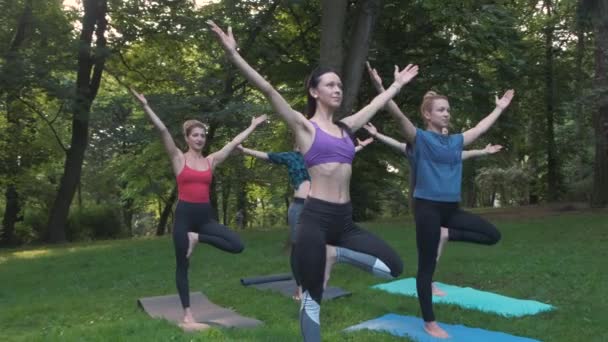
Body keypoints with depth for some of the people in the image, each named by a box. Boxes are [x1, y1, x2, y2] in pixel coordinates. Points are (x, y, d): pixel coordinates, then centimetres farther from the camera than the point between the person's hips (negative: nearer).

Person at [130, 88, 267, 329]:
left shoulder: (211, 160, 9)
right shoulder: (179, 158, 0)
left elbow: (234, 142, 15)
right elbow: (162, 130, -9)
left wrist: (253, 126, 19)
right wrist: (146, 106, -16)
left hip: (205, 215, 4)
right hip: (184, 214, -4)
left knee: (237, 246, -11)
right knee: (182, 266, 4)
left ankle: (197, 237, 7)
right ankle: (187, 316, 16)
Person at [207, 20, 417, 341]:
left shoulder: (346, 127, 15)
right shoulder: (304, 126, -1)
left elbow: (377, 103, 31)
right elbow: (268, 90, -10)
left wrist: (398, 83, 43)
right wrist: (233, 54, -17)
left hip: (345, 220, 6)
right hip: (316, 218, -6)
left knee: (394, 267, 0)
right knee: (312, 296, 2)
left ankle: (336, 255, 13)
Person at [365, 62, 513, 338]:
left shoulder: (455, 141, 13)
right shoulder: (420, 139, -6)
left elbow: (481, 127, 28)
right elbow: (399, 116, -21)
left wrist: (500, 107, 37)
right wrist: (381, 90, -35)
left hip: (451, 208, 7)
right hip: (427, 207, -7)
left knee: (492, 235, 4)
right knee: (427, 267, 1)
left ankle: (447, 236, 13)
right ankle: (430, 323, 14)